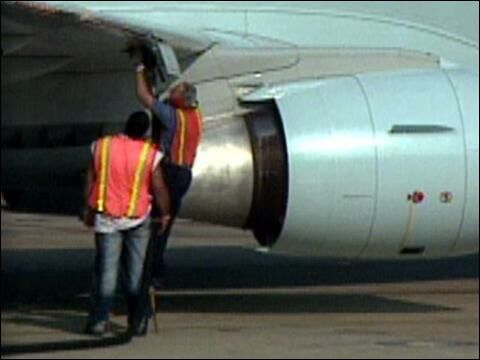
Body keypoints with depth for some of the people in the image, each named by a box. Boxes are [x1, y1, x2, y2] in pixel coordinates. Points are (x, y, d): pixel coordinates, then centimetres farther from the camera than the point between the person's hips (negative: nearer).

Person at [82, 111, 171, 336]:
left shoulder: (102, 146, -4)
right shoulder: (150, 154, -11)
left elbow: (90, 181, 1)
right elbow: (159, 188, -10)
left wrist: (88, 209, 12)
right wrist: (165, 214, 5)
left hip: (106, 218, 1)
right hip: (137, 218, -1)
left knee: (106, 268, 4)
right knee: (136, 271, 9)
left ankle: (100, 320, -1)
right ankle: (137, 321, 11)